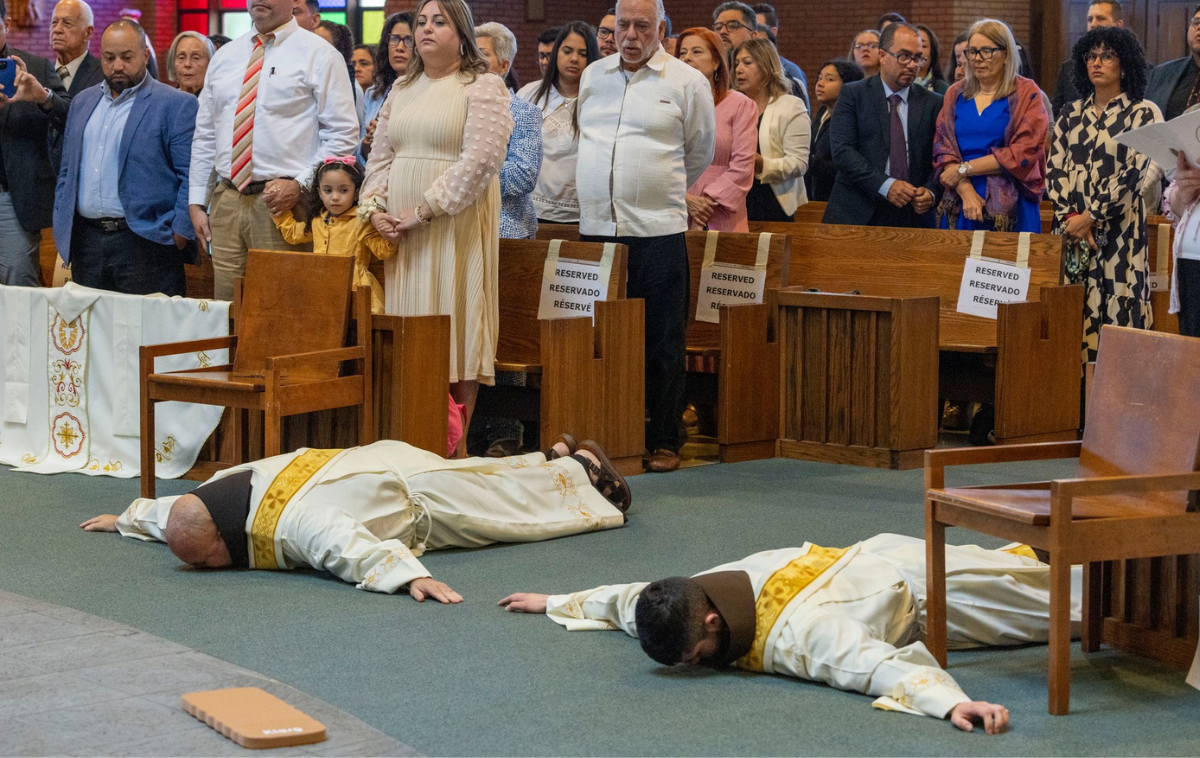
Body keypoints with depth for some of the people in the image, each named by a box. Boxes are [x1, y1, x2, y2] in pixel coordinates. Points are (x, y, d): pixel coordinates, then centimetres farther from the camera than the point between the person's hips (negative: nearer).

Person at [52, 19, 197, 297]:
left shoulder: (177, 105, -3)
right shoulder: (83, 102, 18)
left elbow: (191, 177, -8)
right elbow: (67, 171, 22)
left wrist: (180, 236, -14)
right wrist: (63, 227, 13)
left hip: (145, 243, -6)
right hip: (85, 241, 6)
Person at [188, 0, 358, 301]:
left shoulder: (318, 55, 0)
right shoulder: (224, 57, 16)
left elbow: (343, 134, -4)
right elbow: (204, 136, 19)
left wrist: (300, 183, -14)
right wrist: (197, 202, 11)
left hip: (282, 201, -5)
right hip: (226, 201, 5)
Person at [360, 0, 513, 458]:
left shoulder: (482, 88, -3)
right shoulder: (401, 90, 18)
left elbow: (481, 159, -14)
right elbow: (380, 156, 18)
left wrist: (423, 210, -16)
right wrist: (375, 206, -1)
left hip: (454, 227, -6)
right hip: (398, 231, 6)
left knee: (455, 329, -5)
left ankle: (456, 445, -2)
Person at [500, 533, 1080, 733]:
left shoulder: (796, 635, -45)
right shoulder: (693, 597, -20)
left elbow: (880, 665, -56)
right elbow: (630, 598, 0)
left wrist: (950, 702, -70)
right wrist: (555, 603, 11)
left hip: (919, 590, -7)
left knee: (1050, 605, 12)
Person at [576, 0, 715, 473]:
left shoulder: (687, 82, 1)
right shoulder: (592, 77, 12)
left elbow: (701, 152, 12)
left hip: (657, 231, -3)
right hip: (595, 228, 3)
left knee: (662, 343, 0)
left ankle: (665, 441, 8)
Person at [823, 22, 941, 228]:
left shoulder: (933, 103, 10)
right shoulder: (852, 94, 3)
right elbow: (841, 151, -9)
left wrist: (930, 192, -13)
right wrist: (885, 185, -18)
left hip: (912, 217, 2)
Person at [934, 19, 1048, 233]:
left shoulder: (1027, 94, 0)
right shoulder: (955, 95, 11)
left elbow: (1023, 154, -9)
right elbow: (942, 150, 4)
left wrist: (964, 169, -9)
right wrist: (966, 190, -13)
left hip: (1010, 208, -3)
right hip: (959, 205, 3)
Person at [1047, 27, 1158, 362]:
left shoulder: (1142, 114, 0)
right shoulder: (1072, 115, 14)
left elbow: (1134, 172, -8)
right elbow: (1055, 168, 7)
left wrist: (1090, 216, -12)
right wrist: (1069, 216, -8)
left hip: (1118, 230, -4)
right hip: (1071, 229, 4)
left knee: (1114, 309, -9)